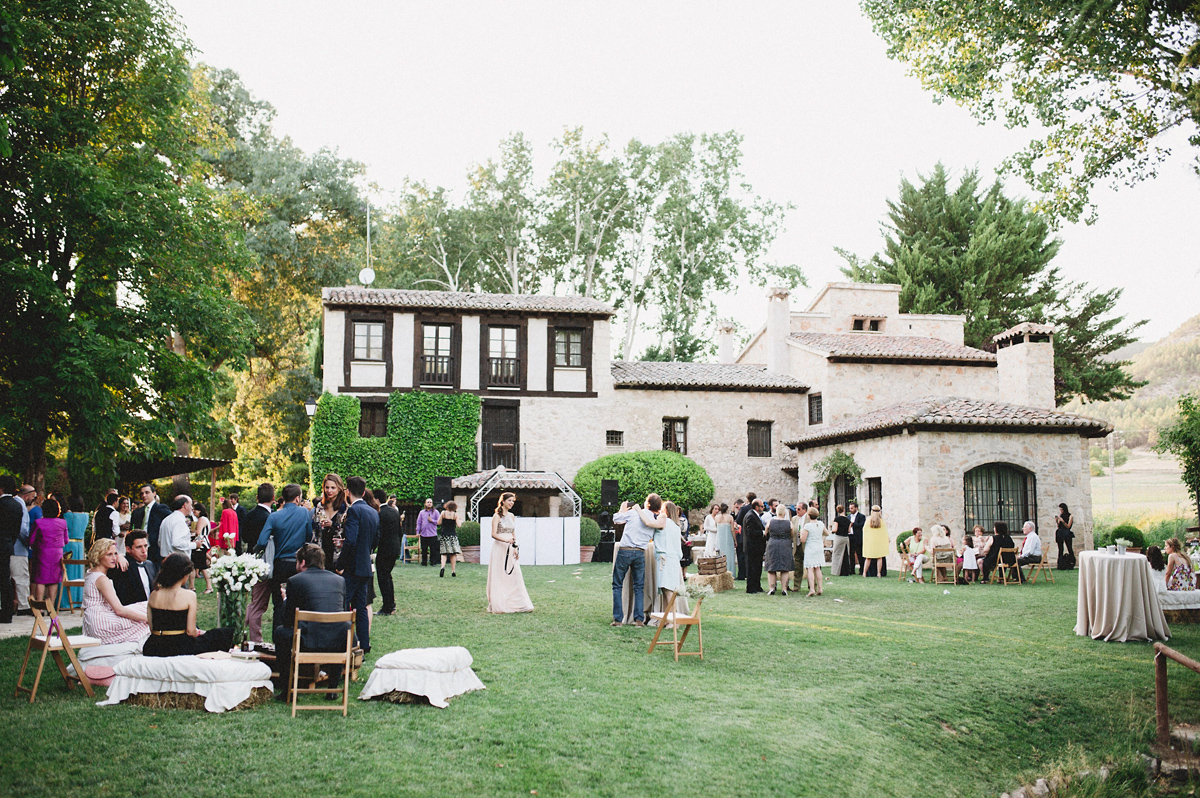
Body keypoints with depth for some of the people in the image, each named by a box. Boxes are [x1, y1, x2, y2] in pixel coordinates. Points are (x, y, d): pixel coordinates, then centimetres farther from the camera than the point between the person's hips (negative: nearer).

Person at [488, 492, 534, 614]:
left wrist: (515, 548, 10)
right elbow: (494, 534, -13)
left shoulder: (512, 516, 14)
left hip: (510, 549, 6)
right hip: (499, 548, -6)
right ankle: (498, 605, 2)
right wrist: (506, 540, -27)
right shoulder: (497, 516, -5)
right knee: (499, 576, -3)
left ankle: (518, 604, 5)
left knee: (514, 576, 3)